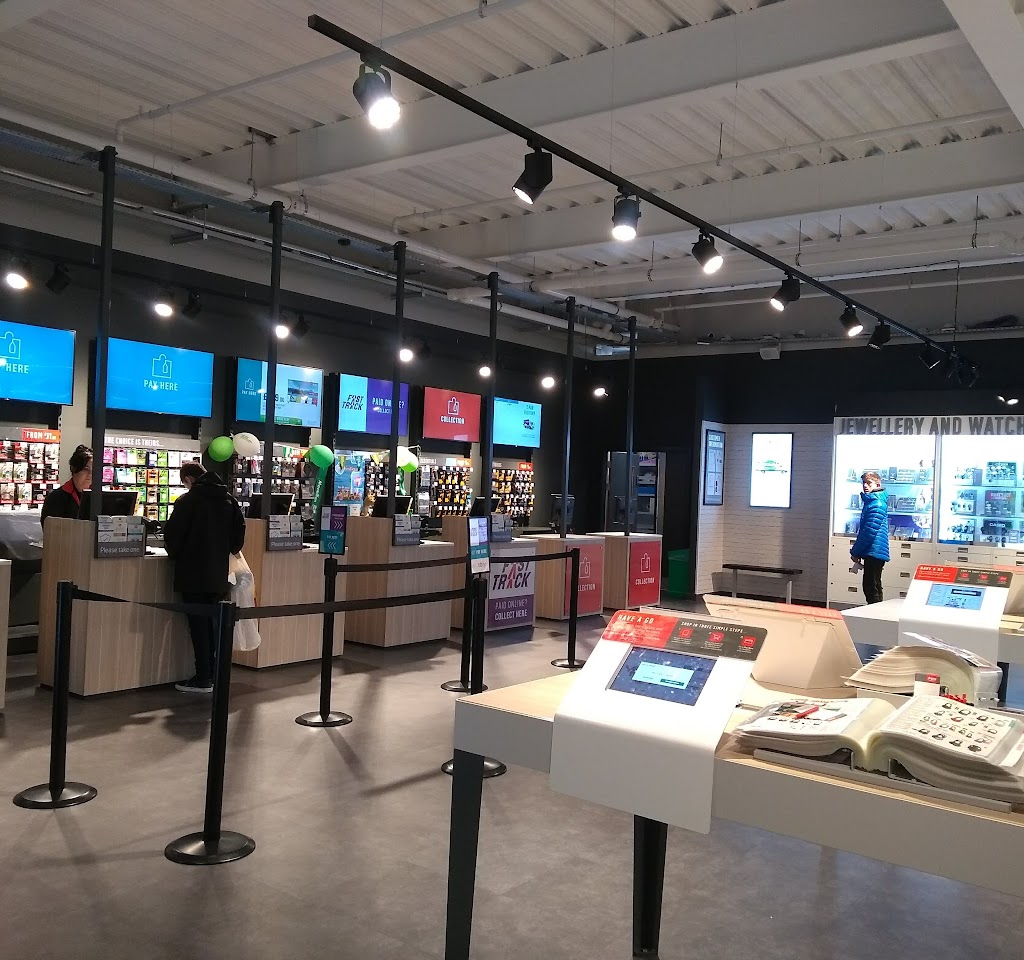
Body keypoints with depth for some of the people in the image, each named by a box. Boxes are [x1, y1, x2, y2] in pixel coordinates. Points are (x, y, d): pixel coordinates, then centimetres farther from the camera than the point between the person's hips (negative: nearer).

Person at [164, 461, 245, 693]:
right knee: (212, 623, 14)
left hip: (193, 572, -6)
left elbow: (172, 533, -11)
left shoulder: (188, 500, -11)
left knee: (198, 624, -1)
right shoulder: (228, 500, 7)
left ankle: (203, 678, 1)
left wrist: (175, 554, 6)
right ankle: (213, 673, 18)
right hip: (218, 573, 6)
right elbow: (239, 530, 10)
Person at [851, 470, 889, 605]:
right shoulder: (870, 501, 17)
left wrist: (855, 552, -13)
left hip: (874, 553, -10)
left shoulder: (877, 504, -15)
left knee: (872, 589, -7)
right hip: (871, 553, 10)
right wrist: (857, 552, 15)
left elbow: (870, 532, -21)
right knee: (869, 587, 15)